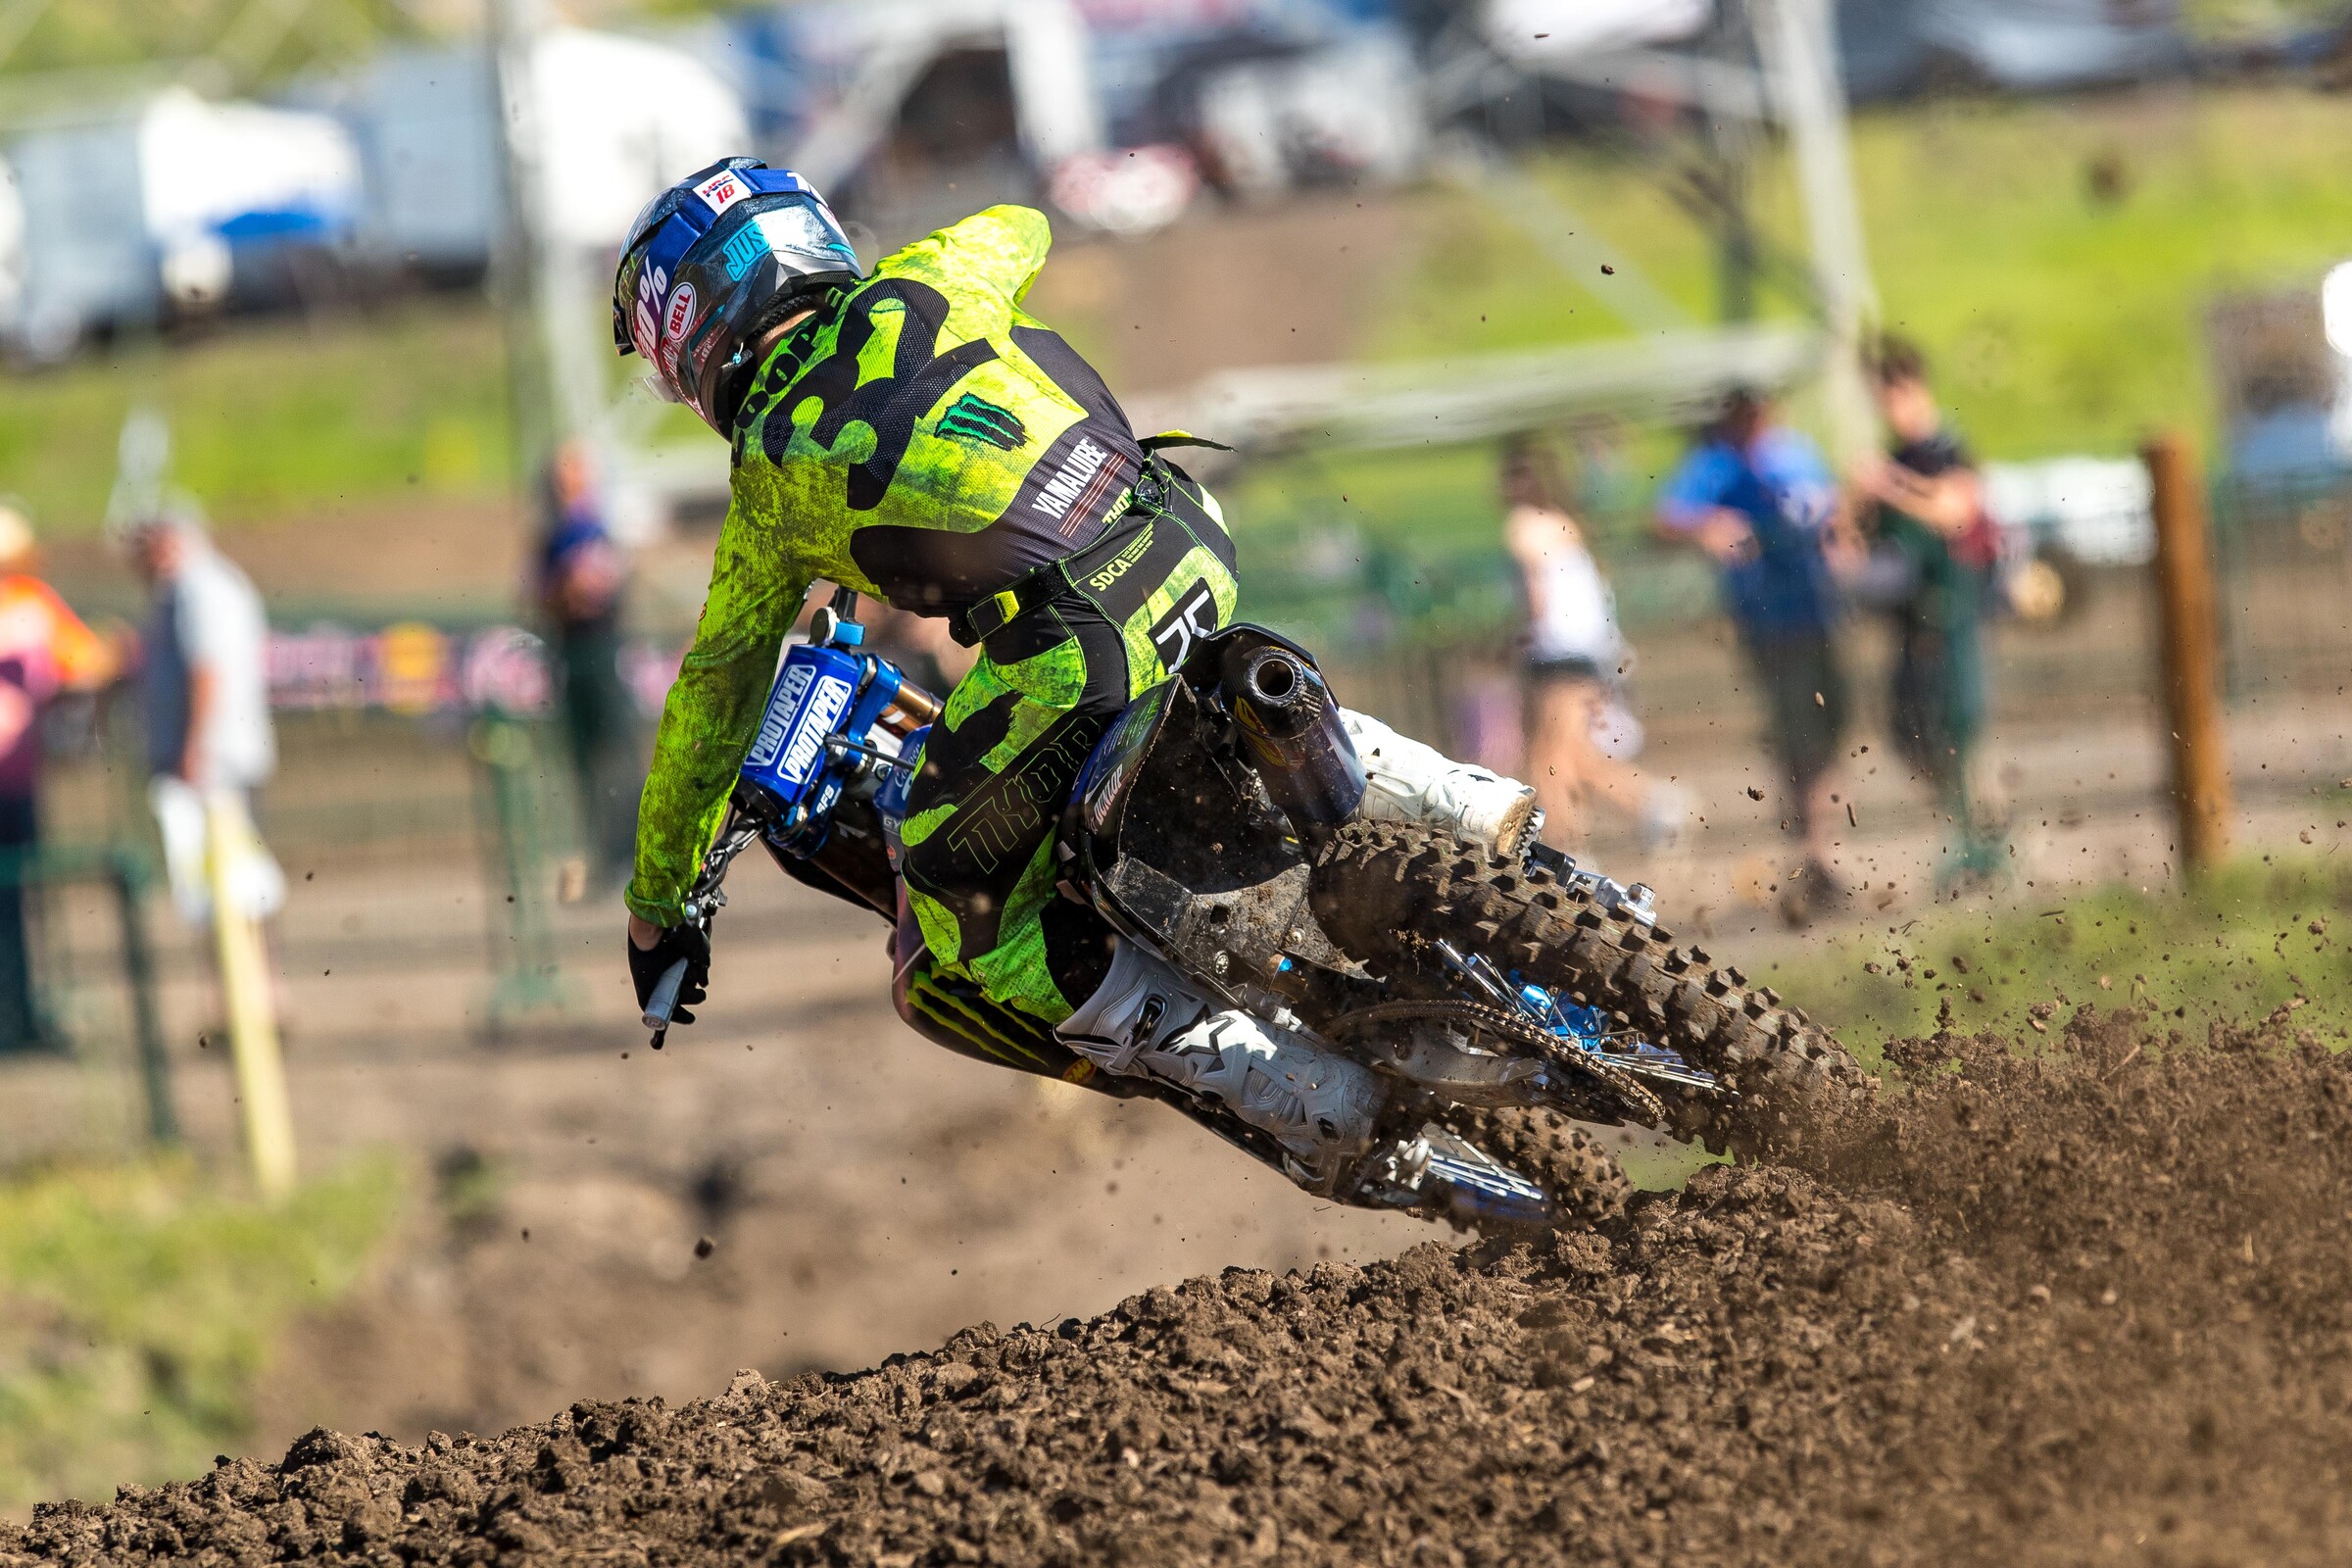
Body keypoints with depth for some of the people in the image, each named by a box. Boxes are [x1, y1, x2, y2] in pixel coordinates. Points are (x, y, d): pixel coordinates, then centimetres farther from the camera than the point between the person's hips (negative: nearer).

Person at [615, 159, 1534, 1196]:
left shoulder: (770, 478, 7)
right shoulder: (914, 291, 15)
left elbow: (714, 701, 16)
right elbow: (1019, 232, 40)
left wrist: (656, 904, 27)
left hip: (1072, 657, -6)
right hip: (1189, 544, 6)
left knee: (958, 957, 4)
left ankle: (1302, 1099, -8)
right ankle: (1461, 804, 24)